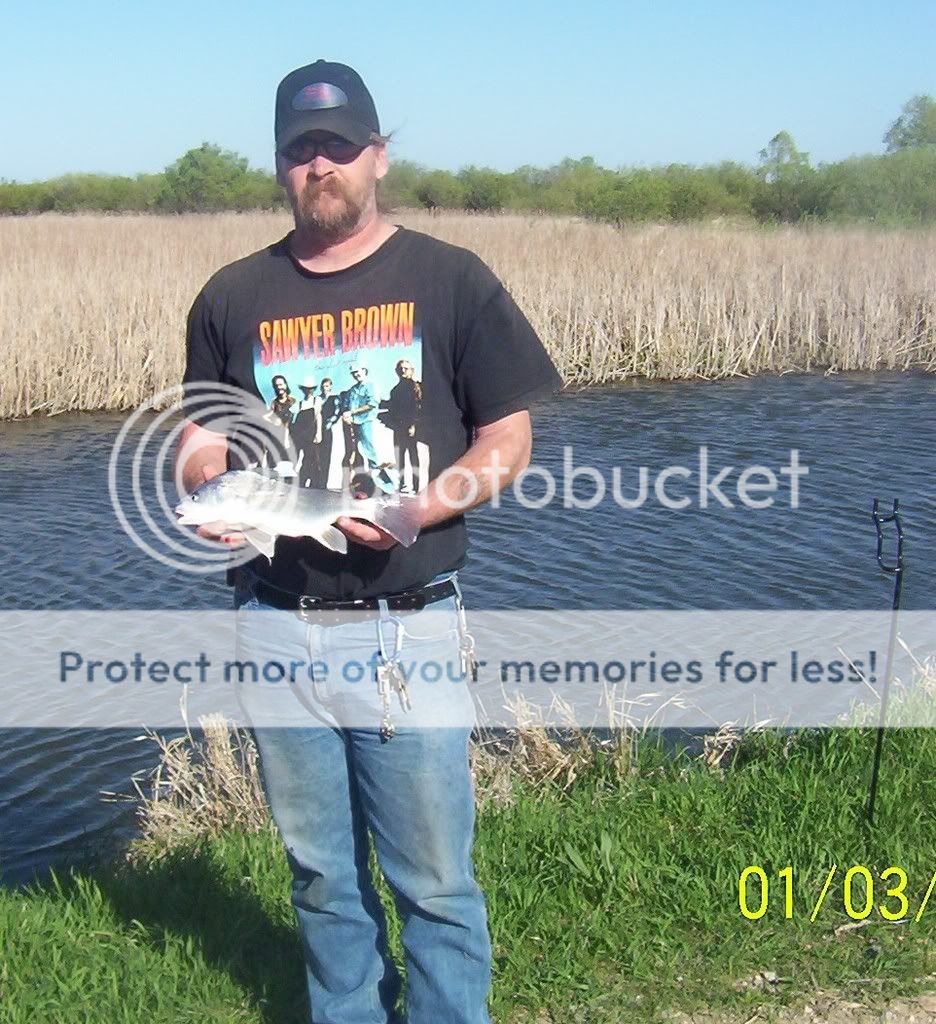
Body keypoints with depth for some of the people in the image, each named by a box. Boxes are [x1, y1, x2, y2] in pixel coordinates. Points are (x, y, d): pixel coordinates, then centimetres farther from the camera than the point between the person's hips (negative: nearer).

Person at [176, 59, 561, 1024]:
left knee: (435, 880, 2)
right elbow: (200, 436, 16)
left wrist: (424, 505, -16)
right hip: (276, 628, 3)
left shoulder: (450, 280, 1)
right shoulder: (233, 295, 9)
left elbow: (508, 439, 2)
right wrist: (209, 491, -7)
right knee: (320, 873, 16)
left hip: (408, 625, -3)